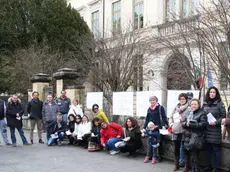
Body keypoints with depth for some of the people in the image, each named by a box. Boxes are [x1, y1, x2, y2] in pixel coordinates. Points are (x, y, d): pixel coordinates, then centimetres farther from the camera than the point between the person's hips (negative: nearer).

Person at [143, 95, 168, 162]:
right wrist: (144, 128, 13)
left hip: (158, 128, -4)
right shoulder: (149, 109, 13)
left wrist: (164, 125, -21)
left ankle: (160, 156, 10)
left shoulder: (160, 108, -4)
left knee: (159, 141, 1)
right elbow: (147, 119, 16)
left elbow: (164, 117, -9)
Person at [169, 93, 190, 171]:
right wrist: (171, 125, 6)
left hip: (184, 131, -5)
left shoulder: (188, 108, -6)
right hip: (175, 131, 6)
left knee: (185, 148, 2)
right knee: (176, 149, 13)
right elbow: (171, 117, 18)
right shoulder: (176, 108, 12)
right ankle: (176, 165, 25)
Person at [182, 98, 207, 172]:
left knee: (194, 157, -7)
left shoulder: (202, 114, -2)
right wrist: (186, 124, -11)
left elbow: (202, 124, -15)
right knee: (187, 154, 11)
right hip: (188, 137, 6)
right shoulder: (189, 113, 18)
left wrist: (190, 124, -17)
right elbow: (183, 123, 13)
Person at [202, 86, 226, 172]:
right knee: (207, 149, 12)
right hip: (206, 130, 5)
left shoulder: (220, 103, -4)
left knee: (216, 149, 2)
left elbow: (223, 116, -6)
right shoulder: (205, 104, 10)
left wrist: (215, 122, -18)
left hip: (215, 130, -4)